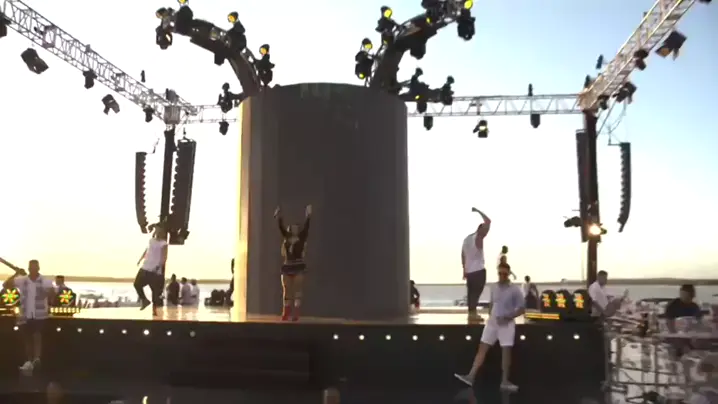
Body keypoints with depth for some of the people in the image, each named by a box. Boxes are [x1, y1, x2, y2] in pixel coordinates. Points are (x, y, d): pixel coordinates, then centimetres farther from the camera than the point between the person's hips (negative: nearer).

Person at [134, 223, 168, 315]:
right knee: (137, 284, 0)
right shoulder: (151, 240, 11)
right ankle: (145, 300, 18)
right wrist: (140, 259, 20)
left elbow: (164, 258, -15)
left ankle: (154, 309, 7)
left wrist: (159, 266, -28)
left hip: (155, 270, -6)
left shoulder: (163, 244, -9)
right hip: (145, 267, 6)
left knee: (155, 290, -2)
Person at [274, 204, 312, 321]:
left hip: (299, 267, -3)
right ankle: (285, 314, 13)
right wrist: (278, 217, -10)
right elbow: (281, 226, 0)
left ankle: (296, 314, -3)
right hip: (287, 267, 3)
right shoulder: (286, 237, 8)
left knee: (297, 291, -3)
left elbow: (306, 226, -11)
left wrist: (308, 217, -20)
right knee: (286, 291, 6)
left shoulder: (302, 237, 0)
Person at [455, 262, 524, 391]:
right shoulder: (493, 287, 6)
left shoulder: (515, 290, -9)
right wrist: (490, 316, 9)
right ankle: (471, 377, -3)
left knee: (506, 352, 0)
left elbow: (522, 309, -7)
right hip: (492, 323, 4)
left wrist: (507, 317, -17)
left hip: (507, 324, -4)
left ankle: (505, 381, 10)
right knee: (482, 349, -1)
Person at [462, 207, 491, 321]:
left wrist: (464, 270, 21)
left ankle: (471, 313, 14)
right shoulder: (478, 238, -11)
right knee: (476, 292, -7)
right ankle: (473, 313, -12)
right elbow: (488, 221, -16)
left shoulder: (466, 239, 13)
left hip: (469, 271, 8)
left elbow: (463, 256, 16)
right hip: (479, 270, -8)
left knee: (471, 292, 10)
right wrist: (477, 211, -6)